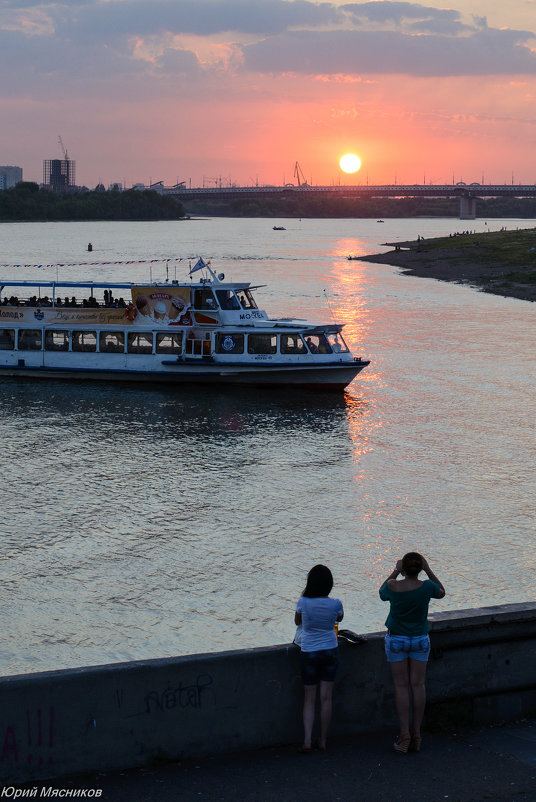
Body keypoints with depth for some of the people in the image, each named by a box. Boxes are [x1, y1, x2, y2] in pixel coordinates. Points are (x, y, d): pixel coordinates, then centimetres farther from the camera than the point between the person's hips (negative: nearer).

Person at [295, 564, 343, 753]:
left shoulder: (304, 602, -14)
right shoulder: (335, 604, -10)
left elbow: (297, 622, 6)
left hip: (309, 652, -1)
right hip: (330, 652, 1)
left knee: (309, 699, 6)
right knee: (326, 698, 6)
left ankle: (307, 740, -5)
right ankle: (322, 741, 11)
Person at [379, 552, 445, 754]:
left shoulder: (392, 586, -16)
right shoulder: (426, 587, -15)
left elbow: (382, 593, 9)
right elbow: (441, 592, 8)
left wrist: (396, 571, 9)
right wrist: (428, 570, 2)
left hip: (396, 639, -1)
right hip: (420, 639, 1)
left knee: (401, 686, 2)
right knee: (417, 685, 6)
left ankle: (404, 734, -4)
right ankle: (416, 734, 8)